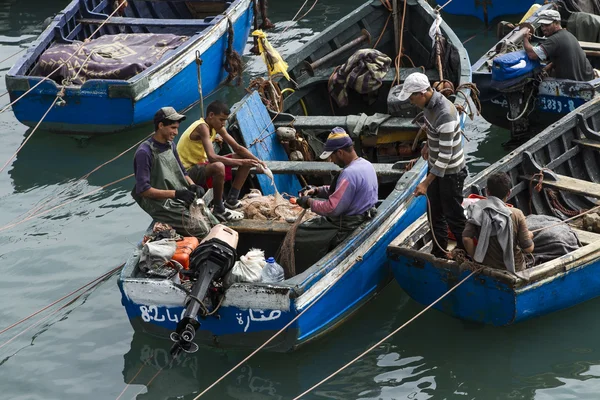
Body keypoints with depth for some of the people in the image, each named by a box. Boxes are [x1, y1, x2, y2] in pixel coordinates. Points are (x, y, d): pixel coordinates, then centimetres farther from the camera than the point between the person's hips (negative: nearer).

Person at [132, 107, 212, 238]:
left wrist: (193, 185, -2)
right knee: (203, 233, -19)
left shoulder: (170, 146, 10)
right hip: (164, 207, -8)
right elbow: (143, 190, -19)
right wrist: (176, 193, -23)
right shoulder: (145, 153, -16)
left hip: (182, 201, 8)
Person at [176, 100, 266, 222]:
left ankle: (231, 200, 2)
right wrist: (240, 162, -34)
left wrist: (257, 161, -11)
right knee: (218, 167, -42)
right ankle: (219, 210, -23)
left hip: (202, 165, 10)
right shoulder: (202, 127, -25)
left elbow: (237, 148, 5)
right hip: (188, 172, -10)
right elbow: (212, 157, -36)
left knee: (245, 159, 5)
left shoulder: (217, 127, 3)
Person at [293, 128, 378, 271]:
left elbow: (332, 209, -27)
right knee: (308, 226, 22)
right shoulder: (365, 164, 4)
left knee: (299, 236, -4)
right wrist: (317, 190, 6)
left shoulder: (350, 173, -27)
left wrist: (309, 202, -12)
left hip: (347, 229, -10)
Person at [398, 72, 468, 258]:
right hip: (436, 166, 9)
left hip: (450, 172, -9)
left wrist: (426, 183, -32)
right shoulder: (429, 103, -6)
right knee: (434, 212, 19)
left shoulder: (445, 114, -34)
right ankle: (439, 252, 34)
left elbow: (445, 155, -33)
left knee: (453, 215, 5)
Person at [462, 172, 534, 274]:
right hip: (515, 268, -4)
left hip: (487, 266, 4)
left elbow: (466, 239, -22)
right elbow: (528, 248, -11)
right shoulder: (516, 215, -14)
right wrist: (529, 236, 12)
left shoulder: (477, 211, -11)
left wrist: (475, 258, -5)